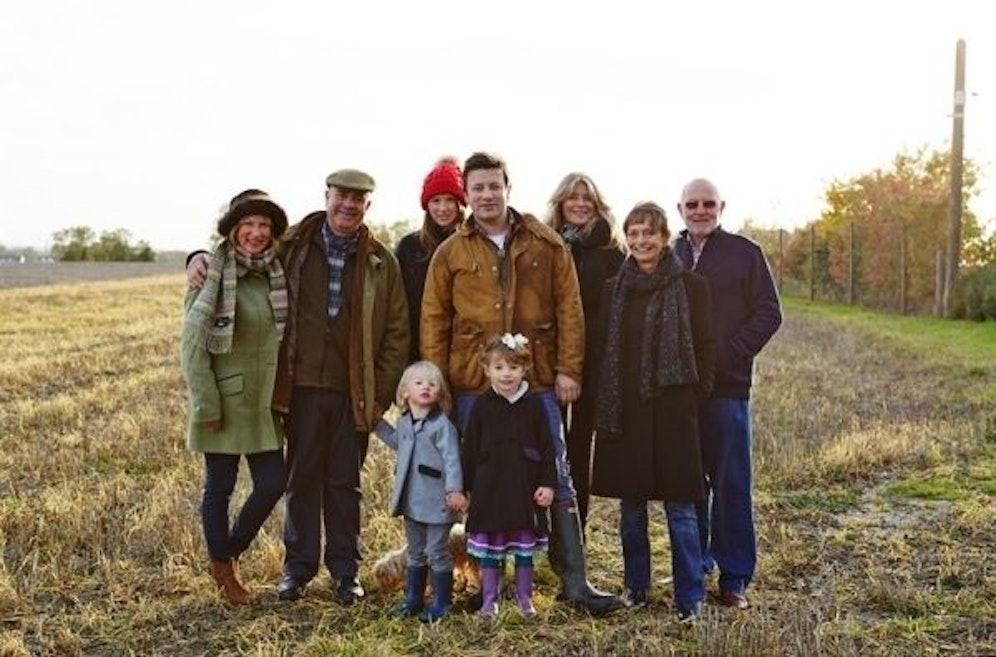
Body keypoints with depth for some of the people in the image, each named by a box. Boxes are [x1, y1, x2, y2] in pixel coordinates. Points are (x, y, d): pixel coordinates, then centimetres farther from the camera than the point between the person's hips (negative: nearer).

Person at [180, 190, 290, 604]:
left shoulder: (276, 274, 6)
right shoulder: (212, 274, -12)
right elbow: (192, 343, -13)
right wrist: (206, 403, -16)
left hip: (264, 401, 6)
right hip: (224, 401, -5)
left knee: (273, 483, 6)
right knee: (220, 486, 7)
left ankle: (231, 549, 32)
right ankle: (222, 571, 26)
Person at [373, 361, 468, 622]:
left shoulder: (442, 425, -15)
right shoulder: (404, 422, 9)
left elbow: (451, 459, -19)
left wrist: (455, 490, -27)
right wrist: (378, 423, 28)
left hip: (436, 502, -7)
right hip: (411, 500, 7)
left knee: (437, 552, 3)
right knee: (415, 552, 18)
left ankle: (441, 602, 14)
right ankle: (413, 597, 30)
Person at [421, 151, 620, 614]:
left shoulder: (546, 245, 5)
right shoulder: (449, 254, 6)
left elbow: (569, 310, 3)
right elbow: (433, 322, 5)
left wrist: (569, 369, -3)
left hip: (538, 381, 0)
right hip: (472, 385, 1)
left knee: (555, 480, 3)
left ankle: (574, 580, 10)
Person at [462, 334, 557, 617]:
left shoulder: (533, 403, -2)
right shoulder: (482, 405, -2)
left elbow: (546, 447, 1)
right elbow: (470, 448, 3)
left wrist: (548, 483, -4)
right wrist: (467, 486, 3)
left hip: (525, 487, 0)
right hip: (489, 487, 0)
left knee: (525, 547, 11)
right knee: (489, 549, 7)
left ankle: (524, 597, 26)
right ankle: (489, 599, 19)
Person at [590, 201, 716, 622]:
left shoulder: (690, 286, -1)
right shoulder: (613, 289, 8)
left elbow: (706, 348, 1)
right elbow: (604, 347, 12)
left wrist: (694, 395, -6)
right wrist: (608, 402, 5)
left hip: (672, 410, -3)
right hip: (623, 410, 3)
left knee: (680, 507, 0)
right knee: (630, 504, 11)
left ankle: (689, 597, 12)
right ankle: (635, 587, 26)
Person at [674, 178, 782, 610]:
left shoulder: (744, 253, 3)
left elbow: (768, 314, -1)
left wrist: (728, 355, -11)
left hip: (727, 387, -3)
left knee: (730, 484, 1)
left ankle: (735, 577, 10)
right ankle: (693, 563, 24)